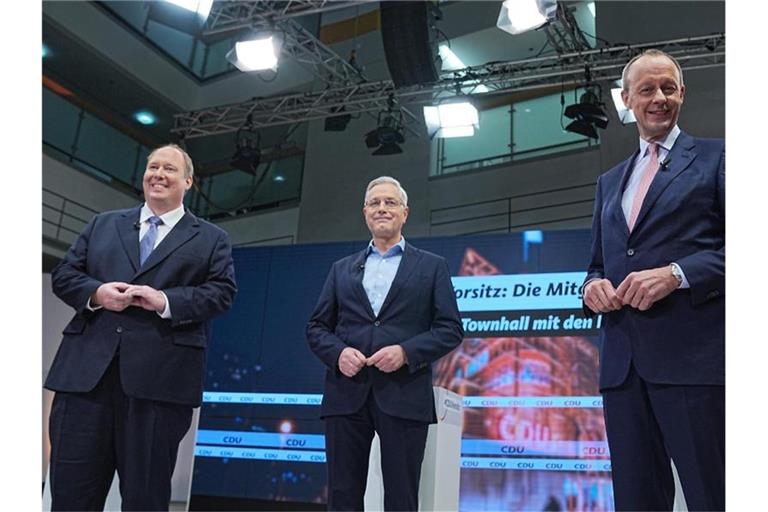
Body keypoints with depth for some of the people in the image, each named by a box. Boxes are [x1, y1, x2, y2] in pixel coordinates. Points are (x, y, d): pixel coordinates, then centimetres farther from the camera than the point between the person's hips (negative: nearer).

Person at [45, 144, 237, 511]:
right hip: (86, 369, 3)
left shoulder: (211, 239, 12)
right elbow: (63, 273, 15)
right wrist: (96, 293, -7)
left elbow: (221, 292, 0)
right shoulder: (102, 224, 20)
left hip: (159, 378, -2)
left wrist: (165, 301, -14)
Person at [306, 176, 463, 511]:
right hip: (346, 394, 3)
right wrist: (338, 352, -7)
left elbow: (450, 329, 2)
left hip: (404, 396, -2)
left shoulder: (432, 266, 10)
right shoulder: (342, 268, 18)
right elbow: (316, 327, 14)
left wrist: (406, 352, -13)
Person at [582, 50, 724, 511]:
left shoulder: (716, 156, 7)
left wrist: (676, 273, -16)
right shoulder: (610, 180, 23)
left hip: (695, 356, -5)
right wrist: (594, 284, 3)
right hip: (623, 362, 5)